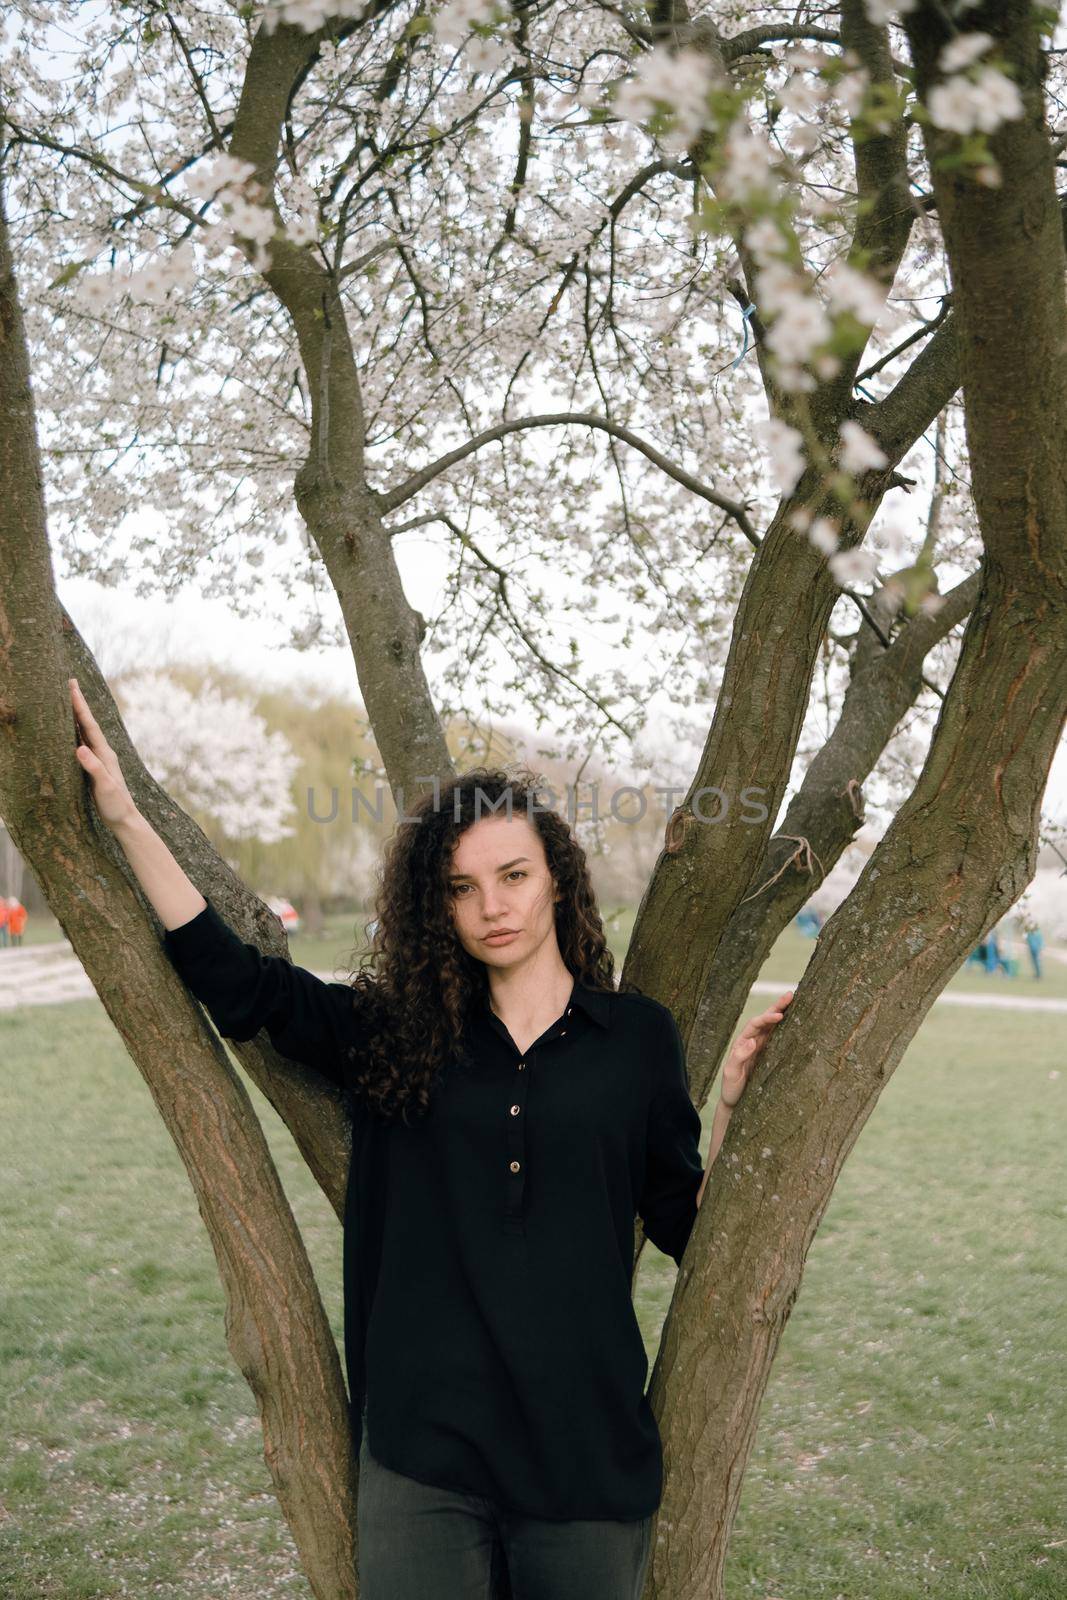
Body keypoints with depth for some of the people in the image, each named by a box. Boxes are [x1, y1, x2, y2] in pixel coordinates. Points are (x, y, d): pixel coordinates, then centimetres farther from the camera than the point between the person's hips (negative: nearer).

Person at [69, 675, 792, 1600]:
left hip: (587, 1451, 0)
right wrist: (125, 819, 1)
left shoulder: (637, 1036, 1)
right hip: (423, 1450, 1)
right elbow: (232, 978, 3)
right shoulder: (396, 1037, 2)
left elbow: (689, 1224, 5)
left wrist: (734, 1101, -9)